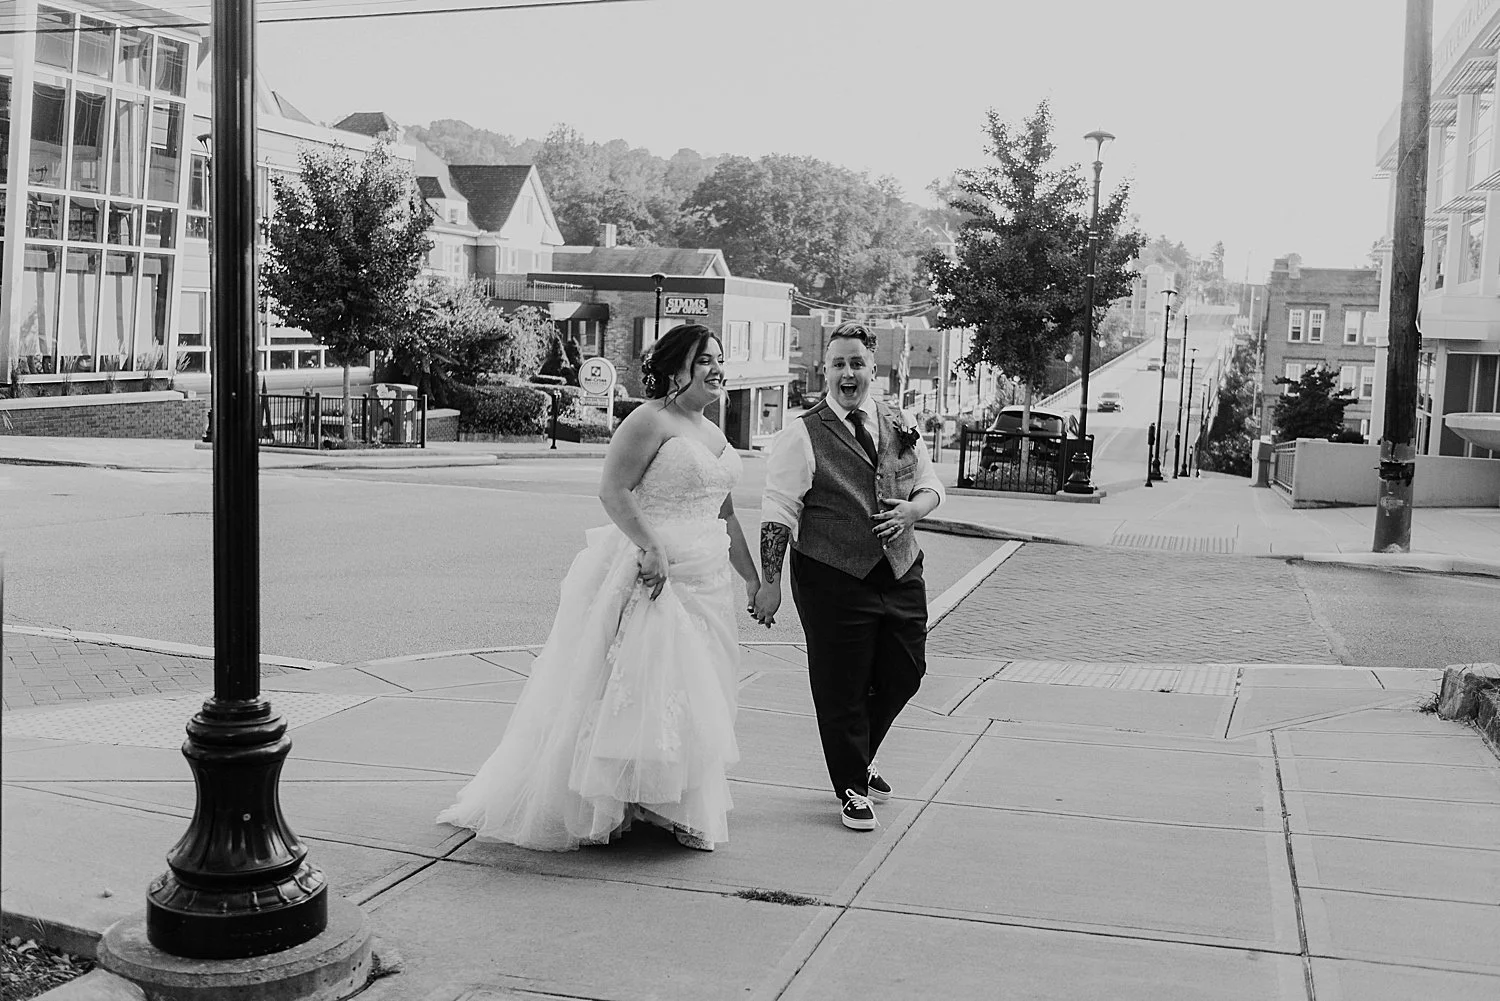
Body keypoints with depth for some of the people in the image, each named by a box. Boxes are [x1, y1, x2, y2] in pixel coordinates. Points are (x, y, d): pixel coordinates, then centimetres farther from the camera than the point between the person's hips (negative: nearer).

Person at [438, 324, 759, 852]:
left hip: (704, 581, 9)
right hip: (652, 573, -9)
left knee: (694, 696, 12)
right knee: (645, 684, -8)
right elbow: (613, 490, -19)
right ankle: (606, 806, 5)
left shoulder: (713, 432, 17)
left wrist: (752, 576, 21)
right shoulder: (649, 420, -10)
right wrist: (651, 547, -29)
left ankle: (679, 809, 23)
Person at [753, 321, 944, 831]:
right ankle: (852, 788, 23)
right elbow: (778, 513, -8)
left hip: (900, 572, 5)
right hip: (832, 578, -5)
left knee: (905, 673, 12)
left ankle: (860, 756, 40)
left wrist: (912, 510, -6)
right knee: (841, 687, 3)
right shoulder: (802, 435, -6)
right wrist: (770, 582, -12)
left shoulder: (901, 425, 9)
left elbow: (931, 486, 18)